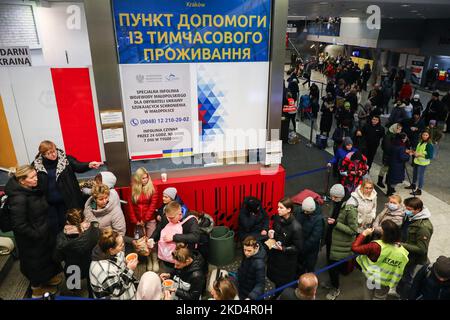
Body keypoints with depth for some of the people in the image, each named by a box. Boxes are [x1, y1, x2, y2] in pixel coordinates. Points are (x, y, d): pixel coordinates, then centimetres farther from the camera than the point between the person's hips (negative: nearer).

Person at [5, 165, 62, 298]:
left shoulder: (33, 189, -5)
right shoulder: (18, 198, -31)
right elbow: (19, 225, -28)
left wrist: (47, 227, 10)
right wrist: (36, 235, -19)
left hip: (44, 232, 7)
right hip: (31, 239, -7)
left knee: (47, 256, 26)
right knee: (36, 262, 15)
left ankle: (47, 277, 51)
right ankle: (37, 289, 40)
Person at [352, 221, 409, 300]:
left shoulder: (377, 246, -31)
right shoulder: (402, 251, -16)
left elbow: (354, 247, -27)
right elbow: (400, 271, -2)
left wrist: (364, 233, -17)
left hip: (372, 281, -3)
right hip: (386, 284, 3)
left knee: (368, 298, 22)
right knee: (380, 298, 25)